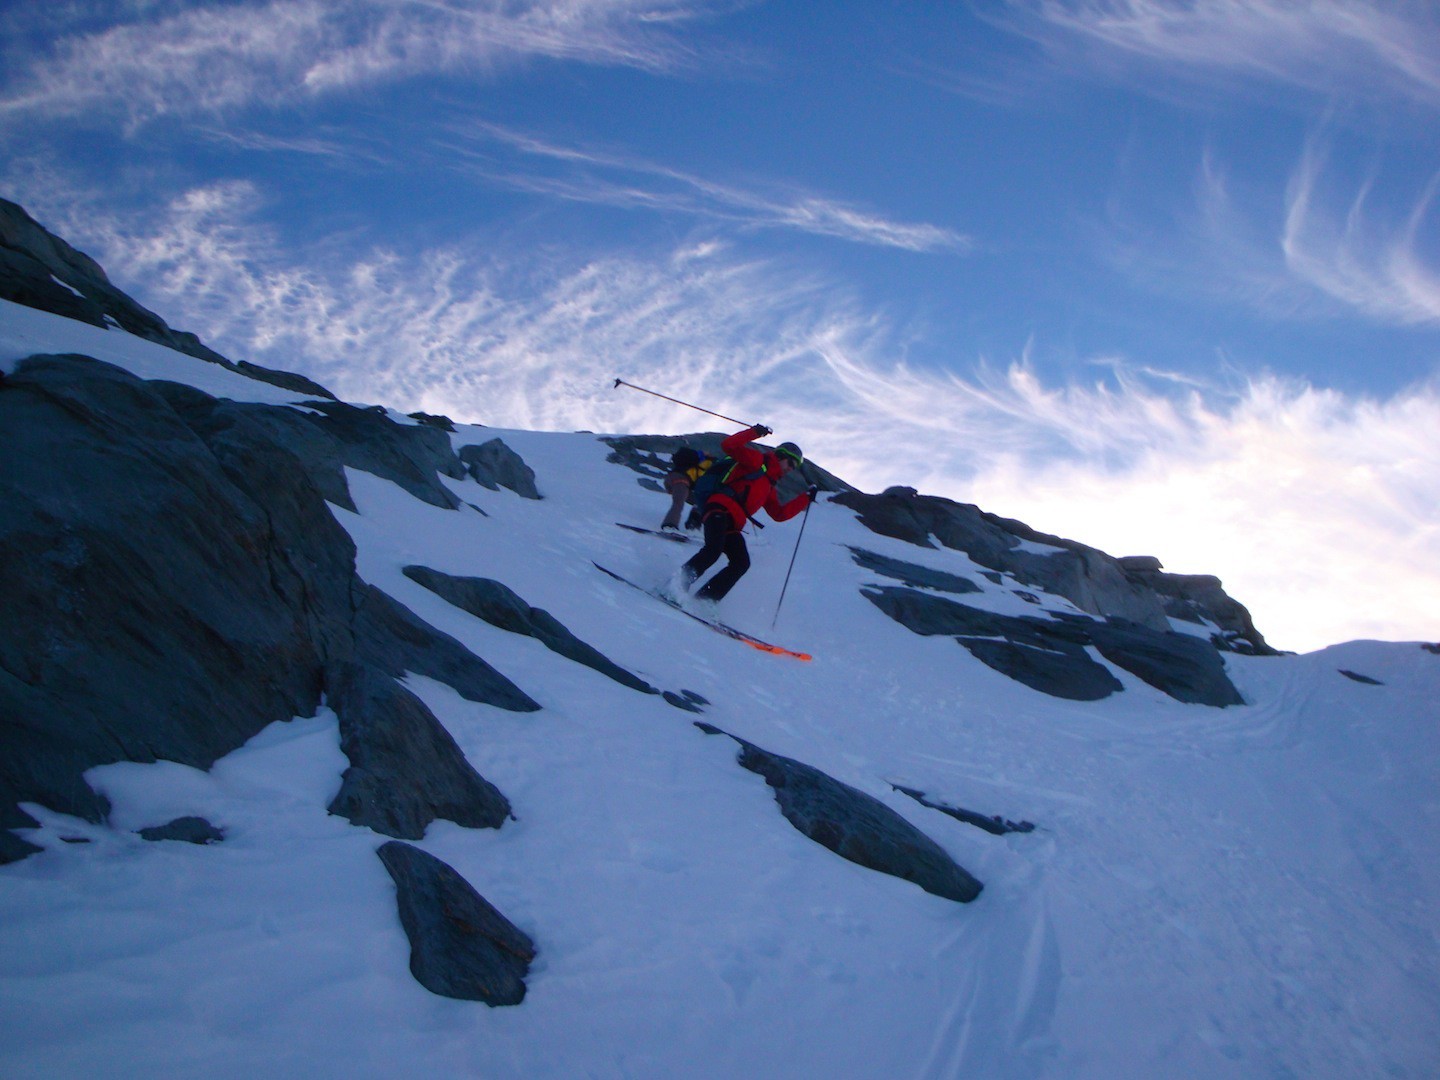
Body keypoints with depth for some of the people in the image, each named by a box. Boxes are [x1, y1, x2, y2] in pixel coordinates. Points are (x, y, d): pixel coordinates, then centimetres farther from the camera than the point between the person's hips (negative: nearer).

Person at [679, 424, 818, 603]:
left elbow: (779, 513, 35)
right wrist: (754, 432, -8)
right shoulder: (758, 461, 10)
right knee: (713, 550, -31)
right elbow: (729, 446, -4)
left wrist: (806, 498, 35)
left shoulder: (769, 486, 33)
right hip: (719, 509, -8)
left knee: (741, 564, -12)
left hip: (731, 526, 8)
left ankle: (703, 600, -16)